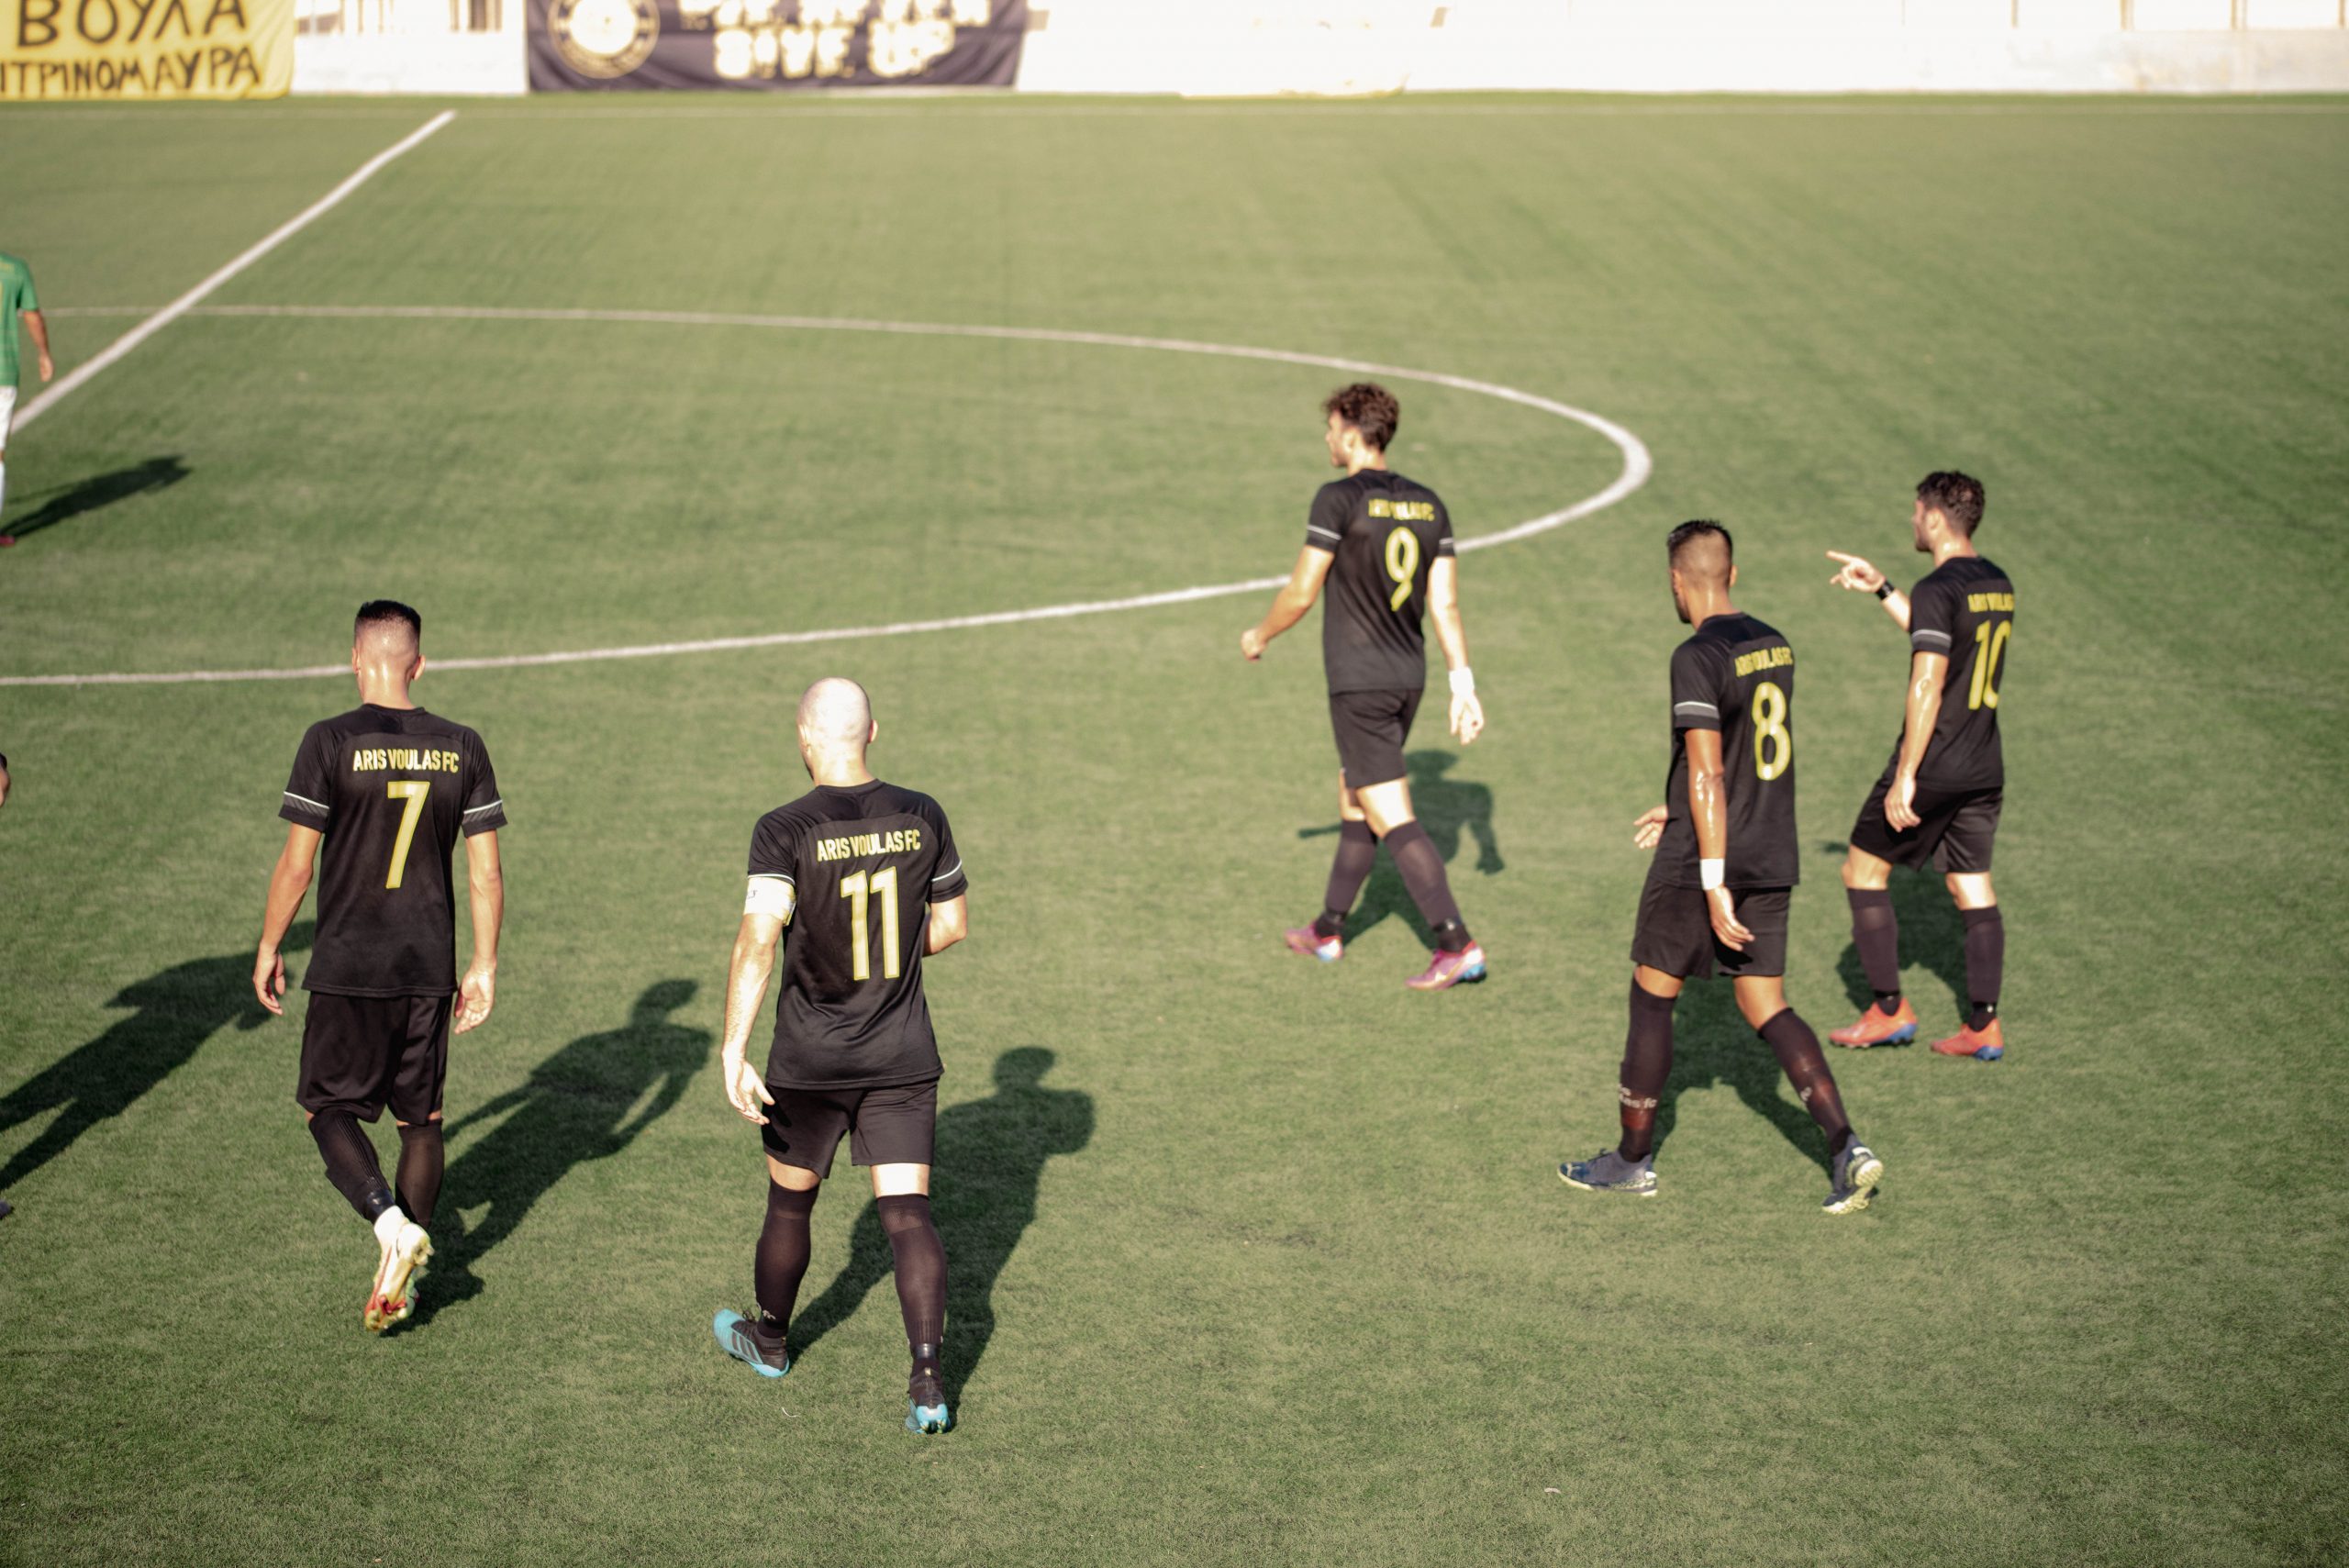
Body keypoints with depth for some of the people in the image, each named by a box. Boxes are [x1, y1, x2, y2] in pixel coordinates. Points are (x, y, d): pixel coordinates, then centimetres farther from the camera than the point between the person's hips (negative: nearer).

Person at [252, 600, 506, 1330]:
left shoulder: (331, 742, -11)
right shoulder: (461, 747, 0)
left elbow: (296, 864, -9)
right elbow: (486, 872, 2)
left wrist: (268, 949, 5)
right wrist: (484, 966, 11)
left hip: (348, 968, -4)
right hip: (431, 968, 4)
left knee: (327, 1107, 10)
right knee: (420, 1118, 14)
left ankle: (393, 1225, -11)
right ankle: (402, 1280, 19)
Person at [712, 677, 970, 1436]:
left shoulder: (786, 831, -14)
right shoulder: (921, 817, -3)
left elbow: (758, 939, -26)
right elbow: (952, 924, 8)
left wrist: (733, 1049, -29)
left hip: (810, 1061, -2)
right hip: (904, 1058, 2)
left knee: (789, 1201, 19)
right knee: (907, 1211, 1)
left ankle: (768, 1339, 40)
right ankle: (927, 1380, -11)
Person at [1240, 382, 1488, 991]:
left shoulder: (1340, 499, -13)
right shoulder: (1427, 505, 6)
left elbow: (1301, 594, -11)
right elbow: (1445, 605, 5)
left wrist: (1259, 635, 7)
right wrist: (1464, 684, 7)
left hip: (1358, 682, -8)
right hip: (1409, 677, 8)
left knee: (1391, 818, -7)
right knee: (1354, 798, 21)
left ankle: (1457, 946, -15)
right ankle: (1328, 931, 32)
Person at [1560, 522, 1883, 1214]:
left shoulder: (1698, 658, -15)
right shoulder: (1774, 646, 9)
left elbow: (1708, 775, -21)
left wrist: (1714, 882, -22)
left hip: (1701, 862, -7)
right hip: (1772, 859, 7)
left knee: (1651, 997, 8)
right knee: (1767, 1006, 10)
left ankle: (1633, 1160, 17)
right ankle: (1845, 1145, -5)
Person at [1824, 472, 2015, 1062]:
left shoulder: (1938, 589, -17)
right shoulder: (1998, 584, 10)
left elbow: (1927, 687, -22)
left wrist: (1904, 778, -21)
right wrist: (1881, 589, 28)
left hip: (1933, 767, -8)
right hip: (1985, 767, 8)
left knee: (1863, 871, 7)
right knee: (1972, 887, 10)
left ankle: (1889, 1010, 7)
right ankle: (1984, 1025, 5)